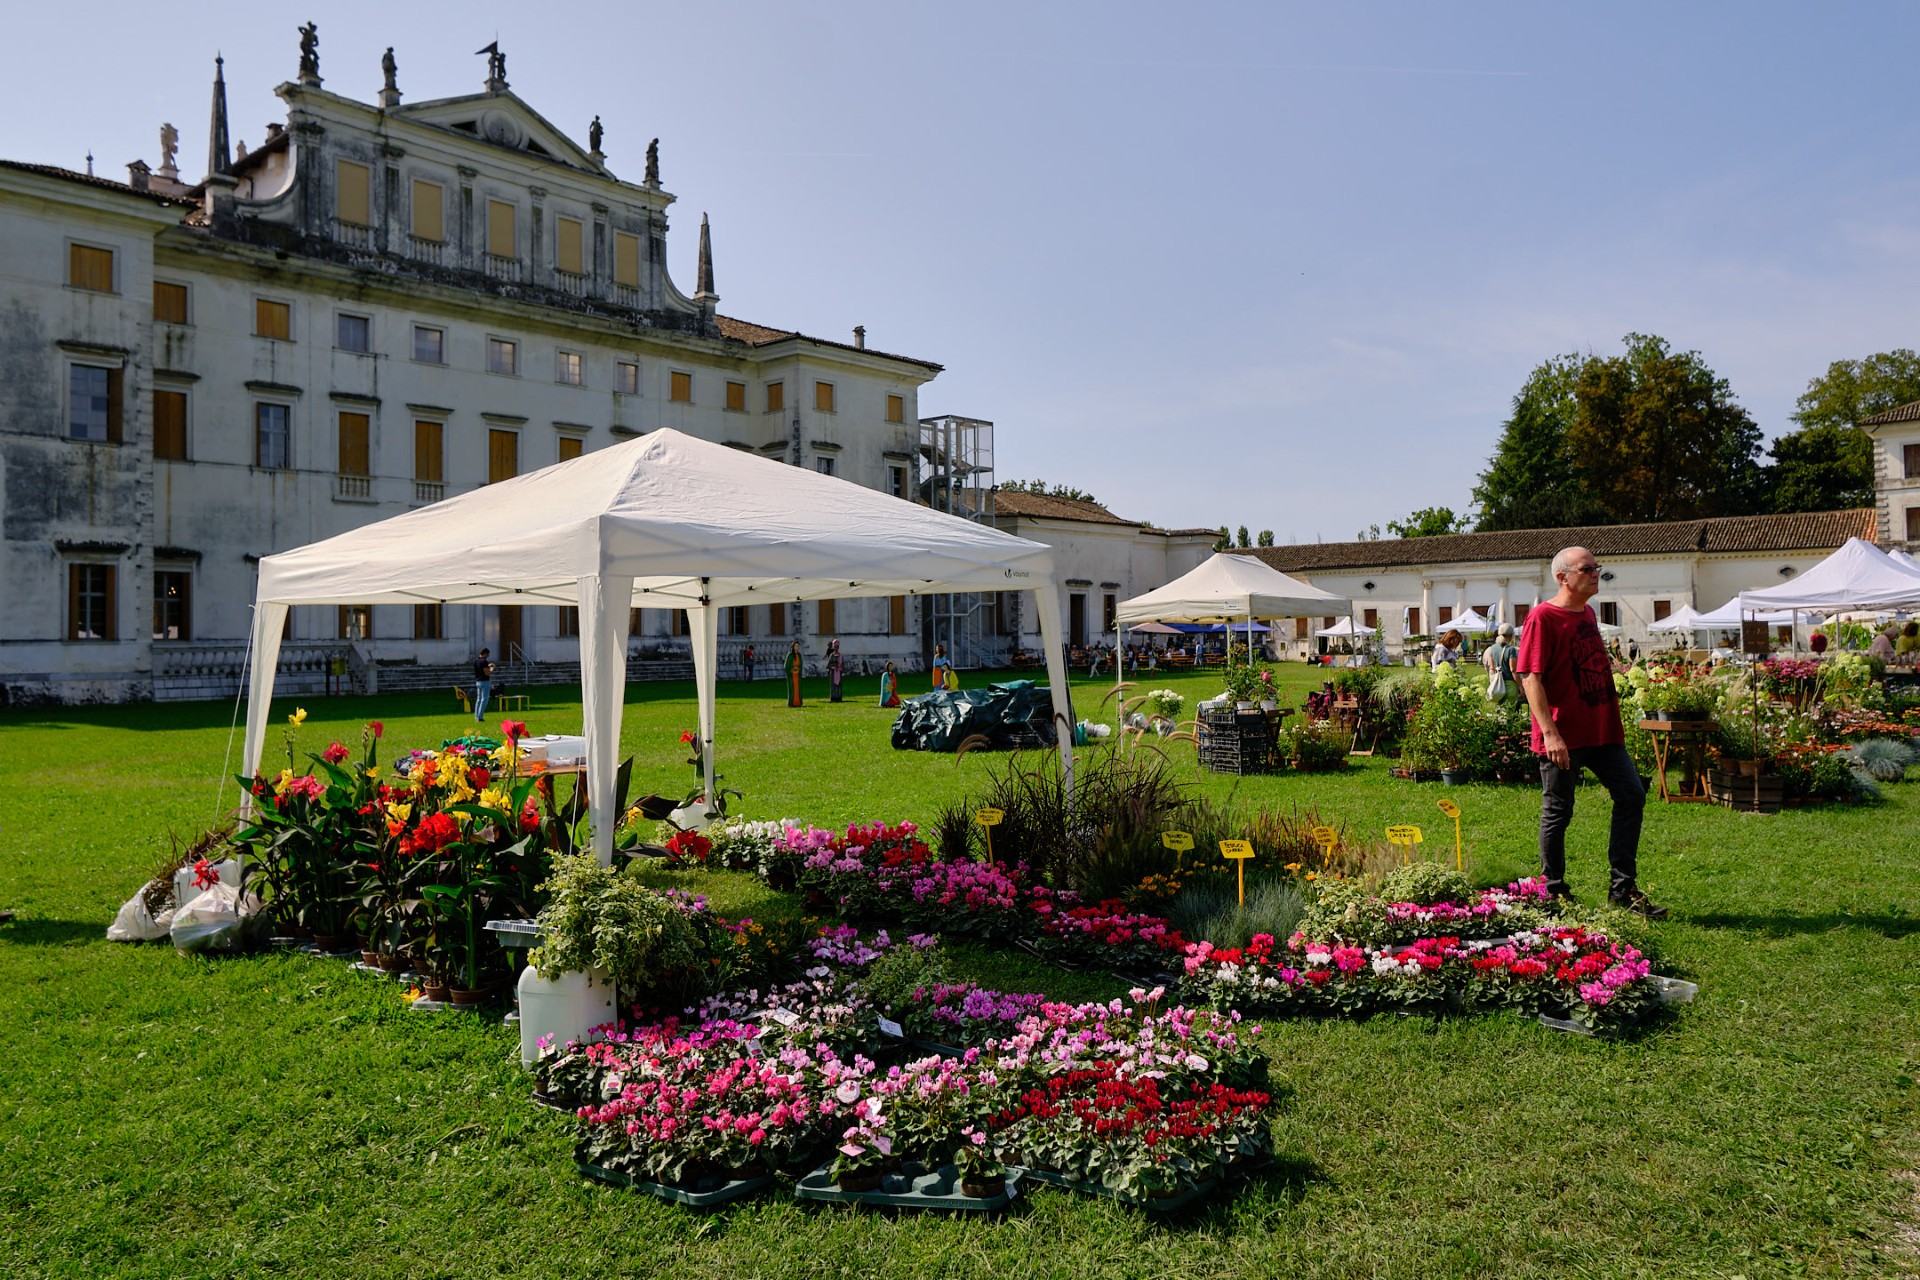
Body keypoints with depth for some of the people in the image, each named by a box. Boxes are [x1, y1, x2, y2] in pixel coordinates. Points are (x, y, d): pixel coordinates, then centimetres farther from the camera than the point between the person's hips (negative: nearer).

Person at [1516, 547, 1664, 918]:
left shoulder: (1588, 614, 15)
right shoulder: (1543, 616, -11)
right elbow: (1530, 677, -18)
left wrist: (1613, 722, 22)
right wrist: (1549, 732, -24)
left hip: (1602, 730, 8)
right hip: (1563, 736, -8)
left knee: (1632, 795, 4)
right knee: (1557, 812, 1)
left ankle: (1623, 887, 13)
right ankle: (1554, 893, 15)